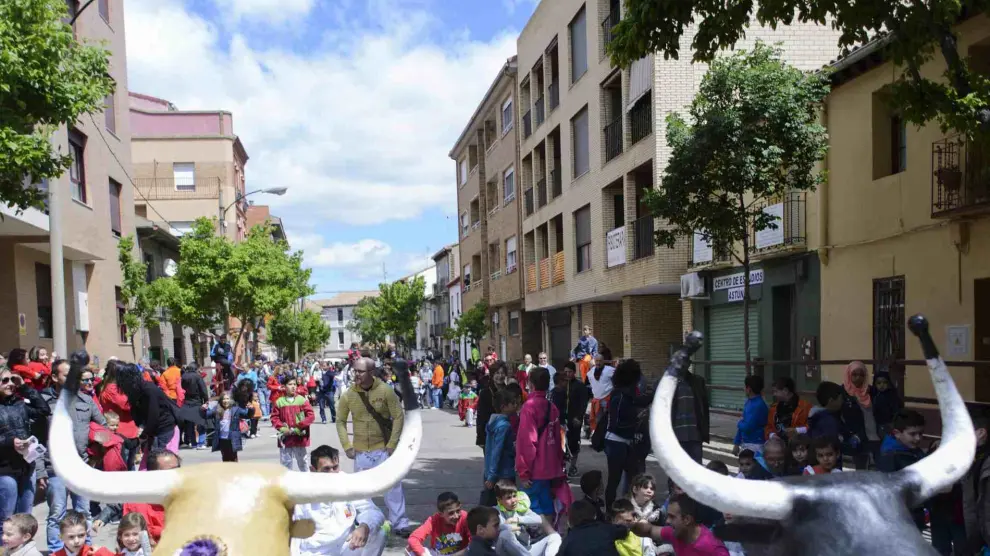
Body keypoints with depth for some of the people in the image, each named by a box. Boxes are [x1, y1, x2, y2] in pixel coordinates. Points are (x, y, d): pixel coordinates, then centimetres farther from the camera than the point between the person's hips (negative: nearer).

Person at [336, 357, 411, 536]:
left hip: (384, 449, -2)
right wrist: (347, 446, 0)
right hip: (361, 452, 2)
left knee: (393, 487, 1)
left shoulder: (385, 391, -11)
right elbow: (340, 421, 7)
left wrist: (392, 444, -11)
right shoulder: (349, 395, -5)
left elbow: (399, 417, -7)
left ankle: (400, 524, 12)